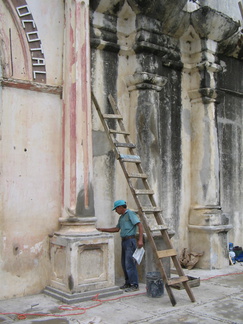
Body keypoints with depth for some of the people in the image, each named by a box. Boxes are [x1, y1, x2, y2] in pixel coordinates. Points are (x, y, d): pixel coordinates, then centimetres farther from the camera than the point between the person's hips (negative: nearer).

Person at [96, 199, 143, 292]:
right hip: (124, 241, 9)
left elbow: (140, 225, -17)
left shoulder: (130, 214, -9)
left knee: (129, 263, -10)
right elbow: (117, 229, 28)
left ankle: (134, 285, -5)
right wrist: (103, 230, 25)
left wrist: (140, 240, -24)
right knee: (124, 263, 11)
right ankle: (128, 283, 21)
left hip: (130, 241, -9)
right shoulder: (121, 217, 18)